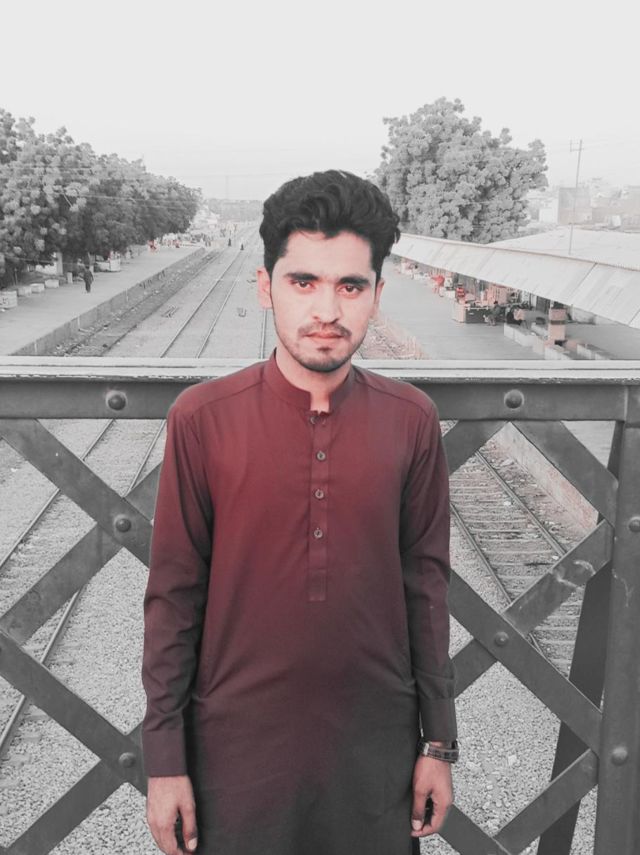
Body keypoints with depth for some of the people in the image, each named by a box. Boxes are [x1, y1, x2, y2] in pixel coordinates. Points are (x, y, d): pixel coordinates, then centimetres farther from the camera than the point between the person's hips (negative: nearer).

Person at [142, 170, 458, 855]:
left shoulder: (411, 420, -6)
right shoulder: (201, 418, -11)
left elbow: (425, 584, 1)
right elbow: (174, 596, -6)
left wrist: (439, 743, 4)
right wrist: (164, 759, -3)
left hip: (377, 742, 2)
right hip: (237, 743, -1)